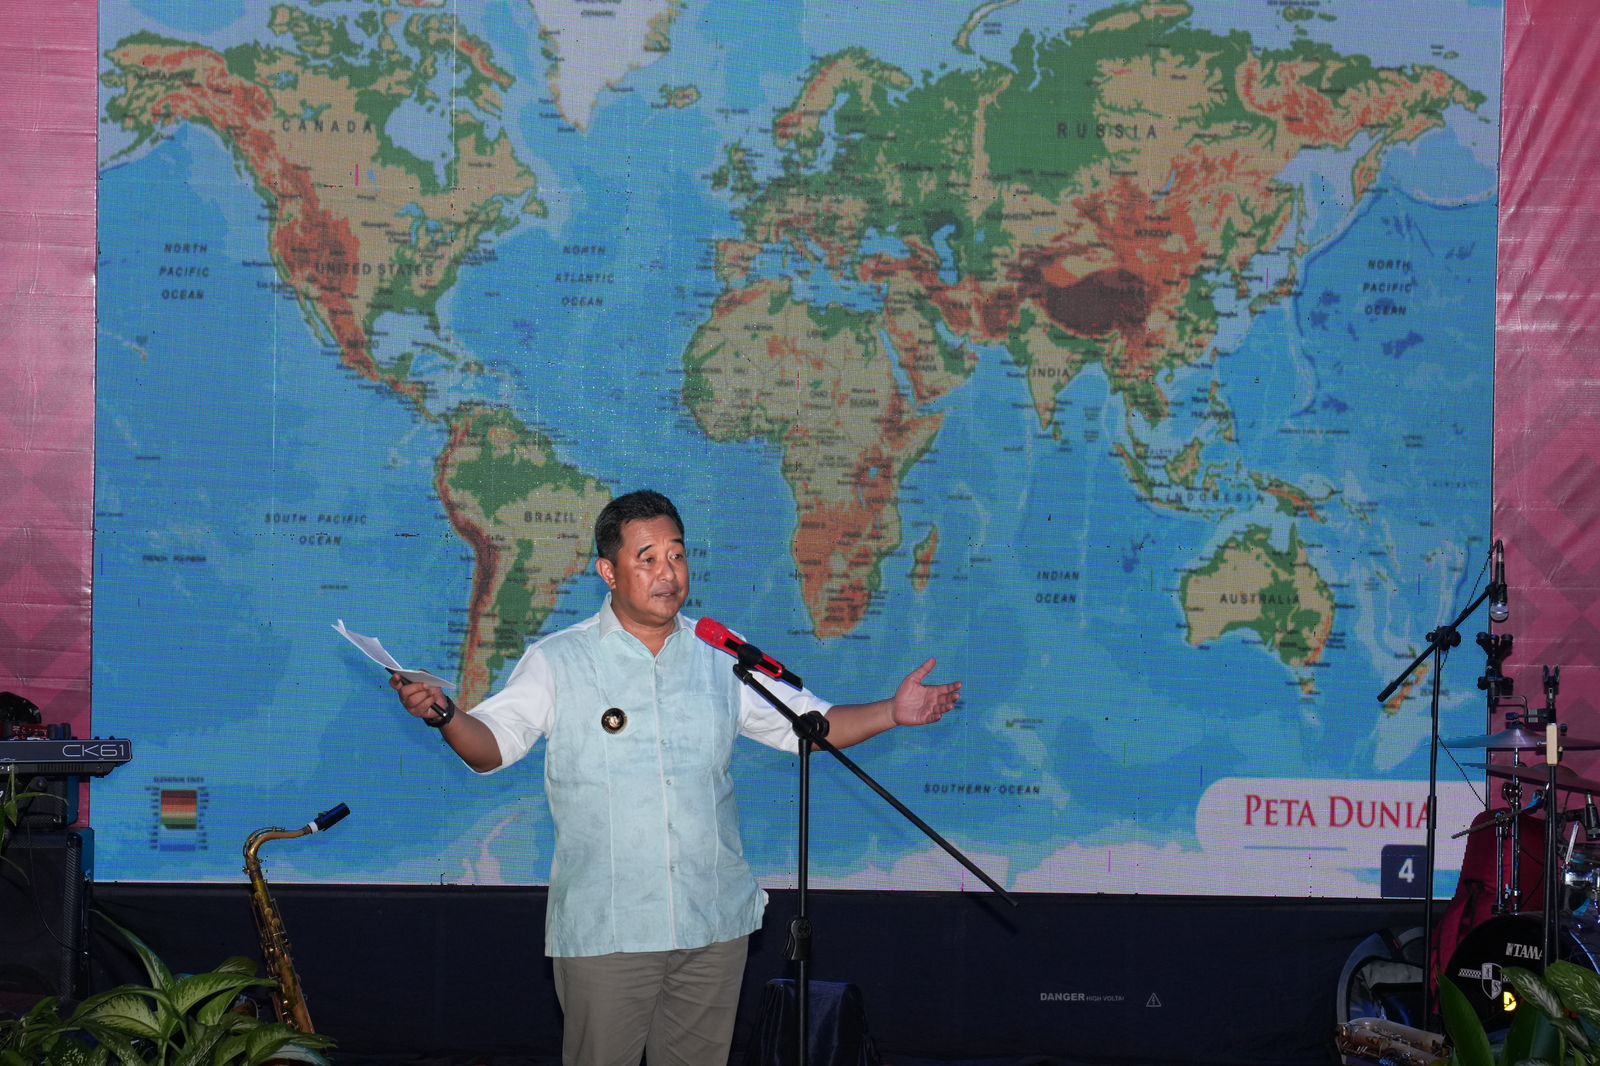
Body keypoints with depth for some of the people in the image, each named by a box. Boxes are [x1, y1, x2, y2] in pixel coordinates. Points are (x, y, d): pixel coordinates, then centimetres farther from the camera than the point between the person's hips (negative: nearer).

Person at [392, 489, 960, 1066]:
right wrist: (444, 715, -29)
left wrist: (892, 713, -1)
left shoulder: (723, 656, 10)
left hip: (715, 927, 3)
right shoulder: (556, 661, 0)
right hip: (603, 931, -3)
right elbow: (491, 745, -8)